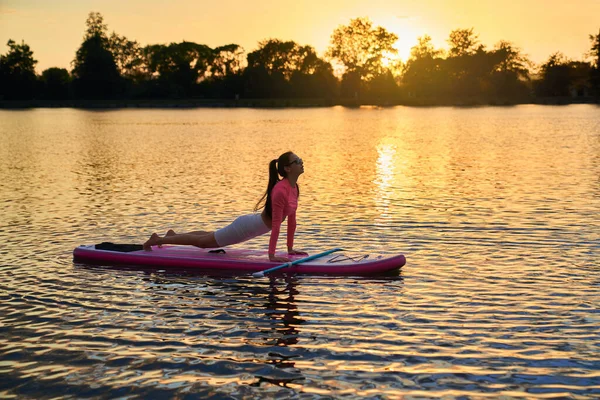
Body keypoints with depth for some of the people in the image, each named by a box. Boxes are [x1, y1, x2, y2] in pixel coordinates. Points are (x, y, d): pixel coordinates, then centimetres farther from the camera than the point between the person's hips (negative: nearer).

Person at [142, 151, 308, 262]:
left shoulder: (294, 187, -1)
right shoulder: (280, 191, -30)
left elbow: (292, 219, 7)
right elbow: (276, 224, -33)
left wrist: (290, 248, 8)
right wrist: (271, 255, -33)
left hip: (253, 224, 9)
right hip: (246, 227, -9)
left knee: (208, 239, 28)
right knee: (202, 241, 7)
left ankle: (173, 234, 47)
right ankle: (157, 240, 21)